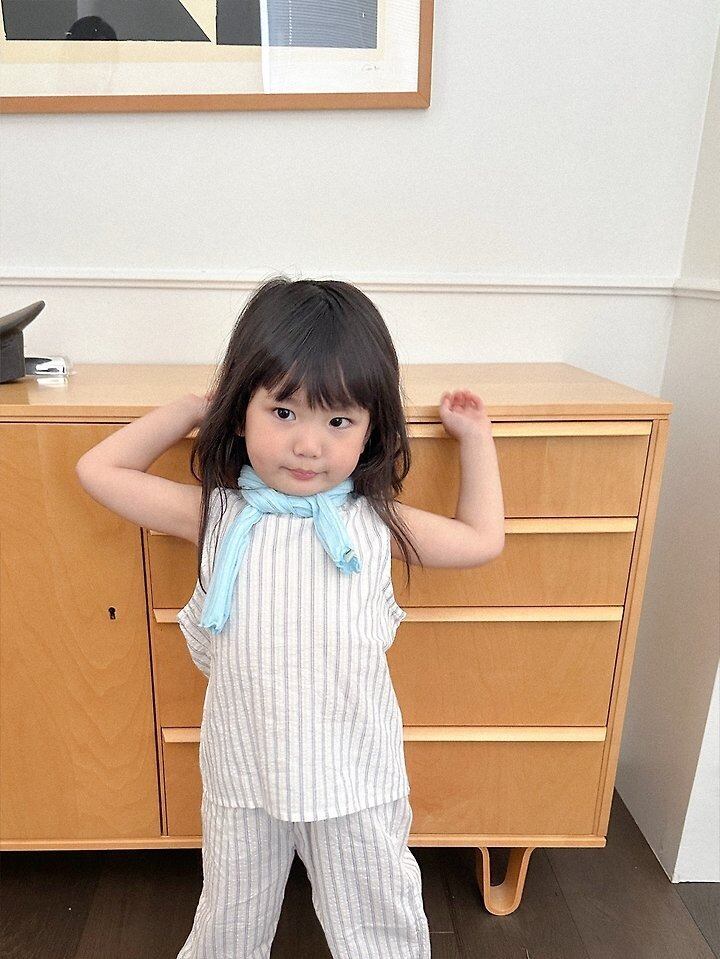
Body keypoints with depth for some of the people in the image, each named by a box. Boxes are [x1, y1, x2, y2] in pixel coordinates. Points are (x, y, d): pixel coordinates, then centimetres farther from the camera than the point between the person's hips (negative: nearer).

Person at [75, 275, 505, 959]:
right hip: (242, 776, 1)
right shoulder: (216, 515, -10)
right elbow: (98, 470, -2)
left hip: (357, 779, 0)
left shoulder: (376, 522, -9)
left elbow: (482, 538, 7)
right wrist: (190, 407, -2)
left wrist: (474, 438, 6)